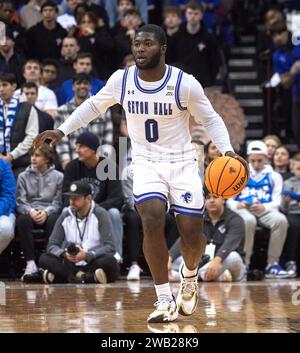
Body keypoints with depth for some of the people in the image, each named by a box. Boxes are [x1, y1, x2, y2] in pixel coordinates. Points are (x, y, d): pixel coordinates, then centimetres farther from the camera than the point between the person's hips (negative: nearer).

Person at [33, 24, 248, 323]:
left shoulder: (185, 84, -15)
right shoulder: (121, 80, -6)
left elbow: (211, 119, -3)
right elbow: (94, 105, 12)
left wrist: (227, 150, -17)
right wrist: (62, 131, 9)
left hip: (182, 163, -1)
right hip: (146, 162, 1)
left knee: (192, 233, -4)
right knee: (152, 220, -23)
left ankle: (189, 276, 33)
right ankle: (165, 300, -14)